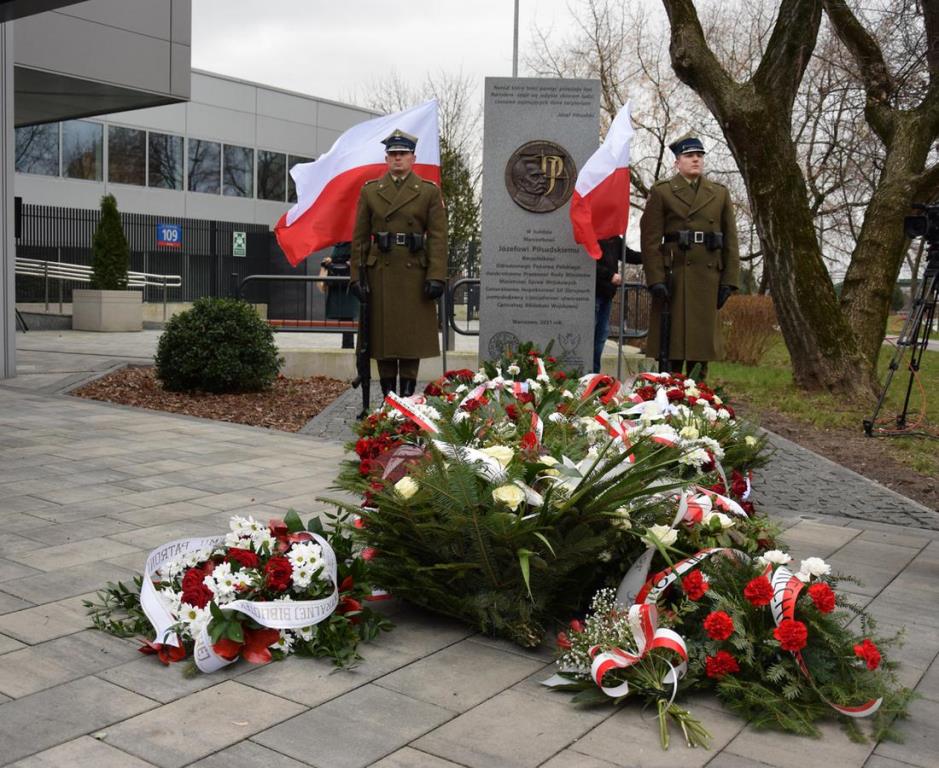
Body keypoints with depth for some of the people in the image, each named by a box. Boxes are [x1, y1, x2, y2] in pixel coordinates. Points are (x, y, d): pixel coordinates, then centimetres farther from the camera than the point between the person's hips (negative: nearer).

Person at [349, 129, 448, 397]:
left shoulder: (430, 192, 5)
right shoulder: (370, 191, 9)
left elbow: (438, 237, -1)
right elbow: (359, 237, 7)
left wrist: (436, 276, -11)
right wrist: (357, 276, -1)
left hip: (414, 273, -1)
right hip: (380, 272, 1)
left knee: (413, 332, 1)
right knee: (382, 331, 3)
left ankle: (408, 393, 10)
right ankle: (388, 393, 13)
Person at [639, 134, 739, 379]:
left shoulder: (720, 193, 13)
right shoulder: (661, 192, 3)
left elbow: (730, 240, 10)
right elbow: (650, 239, -4)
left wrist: (729, 281, 2)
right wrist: (655, 280, -13)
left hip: (707, 277, 3)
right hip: (672, 277, -3)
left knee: (702, 340, 5)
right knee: (671, 341, -1)